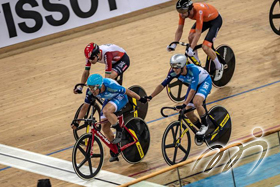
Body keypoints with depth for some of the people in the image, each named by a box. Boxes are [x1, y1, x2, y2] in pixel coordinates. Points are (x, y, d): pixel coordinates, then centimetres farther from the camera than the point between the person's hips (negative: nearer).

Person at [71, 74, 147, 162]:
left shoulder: (110, 86, -38)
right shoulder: (90, 91, -23)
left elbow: (128, 92, -24)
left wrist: (140, 99, -11)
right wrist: (76, 122, -14)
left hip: (120, 98, -6)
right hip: (109, 100, 6)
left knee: (106, 111, -35)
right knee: (104, 127, -1)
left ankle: (119, 131, -12)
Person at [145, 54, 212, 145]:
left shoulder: (193, 70, -40)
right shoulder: (173, 73, -24)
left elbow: (193, 90, -45)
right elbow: (162, 85, -19)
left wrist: (184, 104, -53)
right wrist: (150, 97, -31)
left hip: (205, 82, -6)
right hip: (193, 84, 6)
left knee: (196, 102, -34)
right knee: (188, 113, -4)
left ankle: (204, 125, -10)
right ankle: (201, 131, 21)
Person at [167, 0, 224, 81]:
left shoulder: (198, 12, -41)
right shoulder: (183, 12, -20)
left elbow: (198, 33, -41)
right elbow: (179, 29, -11)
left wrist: (191, 49, -43)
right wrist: (173, 45, -21)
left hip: (215, 20, -7)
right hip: (204, 19, 7)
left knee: (205, 47, -18)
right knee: (191, 37, -14)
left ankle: (219, 67, 6)